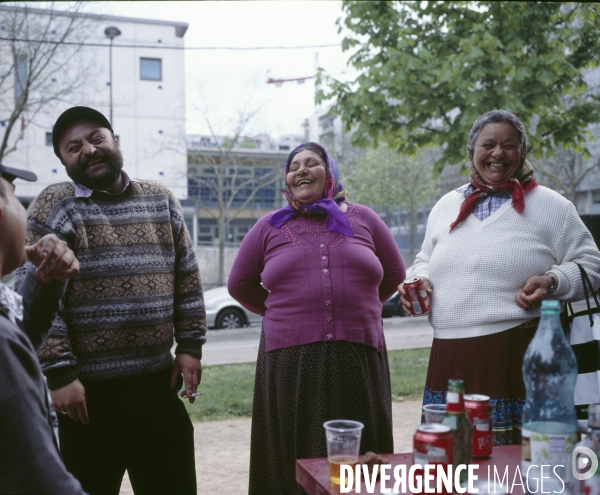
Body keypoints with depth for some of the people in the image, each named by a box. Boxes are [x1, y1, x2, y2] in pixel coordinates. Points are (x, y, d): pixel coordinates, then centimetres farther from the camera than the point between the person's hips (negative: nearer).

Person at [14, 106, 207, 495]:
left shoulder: (161, 200, 8)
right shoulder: (55, 208, -6)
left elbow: (188, 280, 10)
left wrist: (190, 346, 4)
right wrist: (60, 373, -15)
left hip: (159, 382, 4)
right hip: (91, 390, -3)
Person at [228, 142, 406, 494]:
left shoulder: (363, 219, 10)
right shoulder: (270, 227, 9)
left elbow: (394, 274, 18)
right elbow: (240, 284, 16)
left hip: (358, 356, 0)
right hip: (289, 359, 0)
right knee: (296, 458, 5)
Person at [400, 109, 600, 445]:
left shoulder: (551, 205, 5)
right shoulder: (446, 206, 16)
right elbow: (426, 262, 28)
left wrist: (552, 281, -12)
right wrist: (420, 282, 6)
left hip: (520, 356, -3)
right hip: (449, 358, 4)